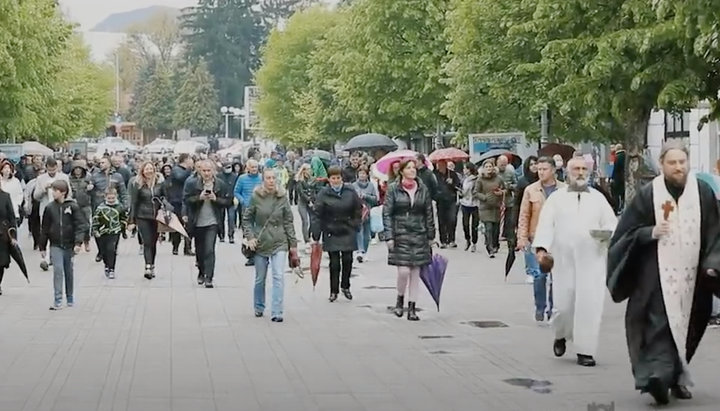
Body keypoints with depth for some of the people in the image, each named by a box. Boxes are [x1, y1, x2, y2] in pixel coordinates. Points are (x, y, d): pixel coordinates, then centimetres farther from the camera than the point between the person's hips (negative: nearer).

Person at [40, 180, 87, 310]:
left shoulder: (73, 207, -6)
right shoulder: (50, 208, 0)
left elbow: (80, 225, -10)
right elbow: (45, 229, 6)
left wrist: (78, 242, -21)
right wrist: (42, 247, 8)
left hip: (69, 245, 0)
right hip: (55, 245, 0)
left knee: (69, 272, 12)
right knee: (58, 270, -12)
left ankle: (70, 298, 27)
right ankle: (58, 301, -11)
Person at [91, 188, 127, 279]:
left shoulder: (120, 207, -1)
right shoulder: (101, 207, -7)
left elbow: (124, 217, 17)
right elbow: (95, 219, -3)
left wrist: (123, 225, 17)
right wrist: (95, 231, -6)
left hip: (114, 233, -1)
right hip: (102, 233, 1)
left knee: (111, 250, -14)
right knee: (103, 251, 9)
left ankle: (111, 270, -7)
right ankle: (107, 265, 36)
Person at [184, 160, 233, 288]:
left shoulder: (221, 185, -3)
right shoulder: (192, 184, -2)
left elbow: (229, 201, -3)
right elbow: (186, 200, -7)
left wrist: (216, 199, -18)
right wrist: (199, 197, -21)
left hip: (212, 222, -2)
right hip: (197, 223, 2)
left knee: (209, 250, -12)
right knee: (199, 250, 15)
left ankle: (208, 277, -10)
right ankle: (201, 272, 37)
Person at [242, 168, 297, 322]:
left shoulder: (282, 197, 0)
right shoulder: (256, 197, -4)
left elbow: (288, 221, 5)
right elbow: (247, 219, 3)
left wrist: (293, 243, 5)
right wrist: (249, 237, -9)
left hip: (279, 242, 0)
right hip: (260, 242, 0)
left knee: (279, 277, -12)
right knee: (260, 279, 11)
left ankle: (276, 312, -11)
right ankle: (259, 308, 31)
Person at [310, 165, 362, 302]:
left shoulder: (350, 191, -1)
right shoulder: (324, 194, -8)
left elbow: (358, 209, 11)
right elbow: (317, 215, -9)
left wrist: (355, 224, 3)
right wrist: (315, 236, -13)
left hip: (348, 233, 2)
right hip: (331, 233, -2)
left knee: (347, 260, 2)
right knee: (334, 263, 0)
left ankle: (345, 286, 23)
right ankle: (334, 291, 12)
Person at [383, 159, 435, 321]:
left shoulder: (423, 189, 7)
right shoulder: (393, 189, -1)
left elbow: (429, 214, 11)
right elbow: (387, 213, -2)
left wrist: (431, 236, 9)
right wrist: (389, 236, -8)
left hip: (419, 236, 3)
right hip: (400, 235, -3)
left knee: (415, 273, 3)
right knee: (403, 271, -10)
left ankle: (412, 308, 10)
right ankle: (400, 299, 15)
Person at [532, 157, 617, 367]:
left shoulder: (598, 198, 13)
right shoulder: (556, 198, 8)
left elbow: (611, 223, 8)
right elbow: (546, 223, 0)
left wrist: (607, 234, -15)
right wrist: (542, 247, -15)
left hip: (592, 260, 1)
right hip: (564, 260, -1)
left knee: (589, 304, -7)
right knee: (563, 304, -1)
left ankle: (585, 351, 0)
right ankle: (560, 336, 30)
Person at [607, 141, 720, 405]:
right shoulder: (647, 195, -2)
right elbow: (627, 233, 1)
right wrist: (650, 233, -16)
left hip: (691, 275, 3)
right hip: (657, 277, -3)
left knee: (685, 329, 10)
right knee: (659, 325, -14)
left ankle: (676, 378, 24)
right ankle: (658, 374, -23)